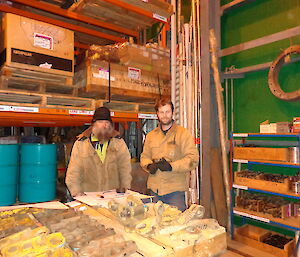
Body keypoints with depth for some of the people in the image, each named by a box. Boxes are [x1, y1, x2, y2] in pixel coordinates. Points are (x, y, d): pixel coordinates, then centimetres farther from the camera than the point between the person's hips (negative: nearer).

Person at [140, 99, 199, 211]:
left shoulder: (183, 133, -3)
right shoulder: (151, 135, 12)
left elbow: (193, 158, -10)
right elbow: (144, 156, 16)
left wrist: (171, 166, -21)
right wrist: (149, 165, -6)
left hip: (175, 190, -4)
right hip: (154, 189, 4)